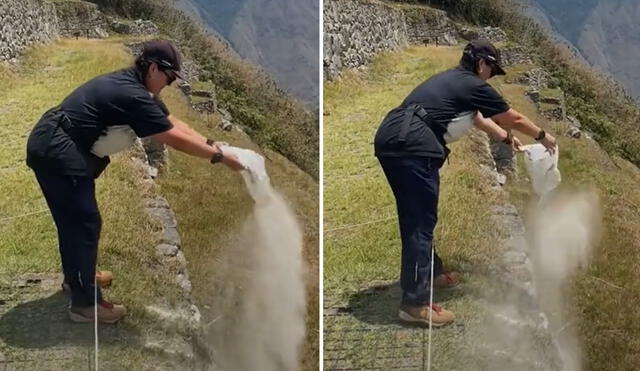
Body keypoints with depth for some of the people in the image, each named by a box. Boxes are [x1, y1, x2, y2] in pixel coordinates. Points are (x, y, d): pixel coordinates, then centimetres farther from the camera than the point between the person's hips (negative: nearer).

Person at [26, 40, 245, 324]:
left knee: (73, 219, 24)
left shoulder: (137, 89, 9)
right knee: (85, 223, -4)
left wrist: (212, 145, -1)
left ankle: (76, 276, 43)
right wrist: (220, 157, -15)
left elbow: (175, 124, 9)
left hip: (53, 148, 11)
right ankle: (85, 303, 6)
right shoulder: (133, 96, -23)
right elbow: (175, 139, -21)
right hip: (60, 154, -11)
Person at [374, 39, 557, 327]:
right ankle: (415, 304, -7)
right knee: (421, 222, -7)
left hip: (389, 140, 10)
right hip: (413, 147, -10)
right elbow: (515, 119, 16)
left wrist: (506, 138, 55)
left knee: (414, 216, 21)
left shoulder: (452, 81, 29)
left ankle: (432, 272, 37)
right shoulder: (474, 86, 4)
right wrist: (542, 136, 33)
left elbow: (478, 119, 45)